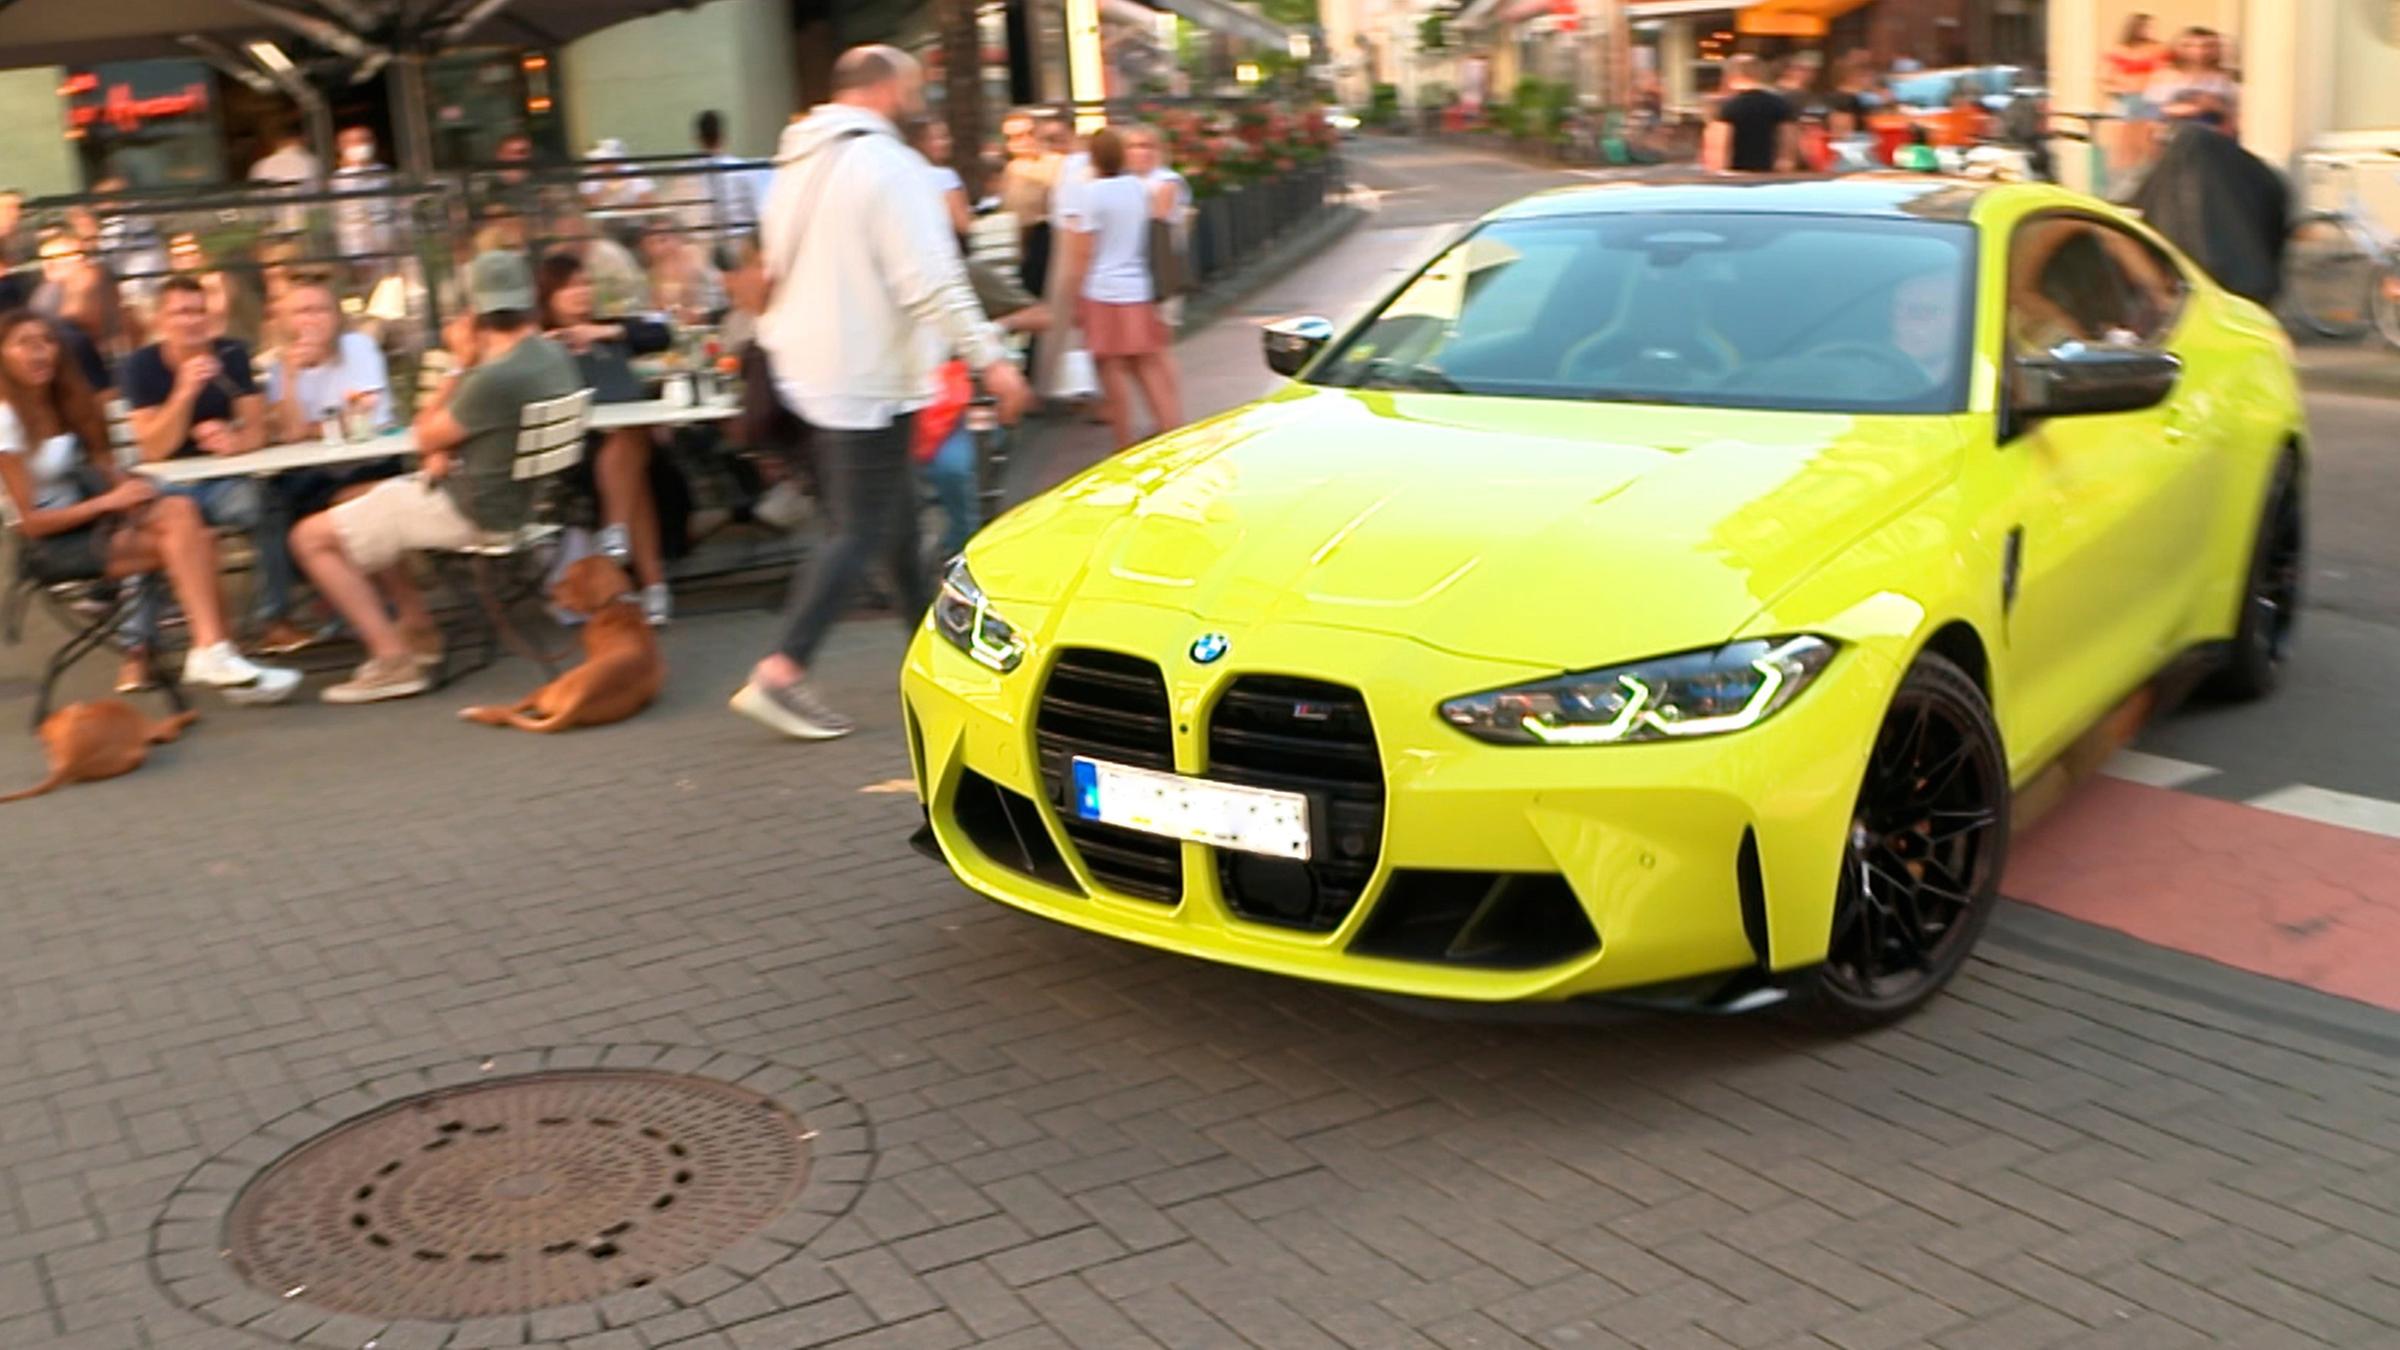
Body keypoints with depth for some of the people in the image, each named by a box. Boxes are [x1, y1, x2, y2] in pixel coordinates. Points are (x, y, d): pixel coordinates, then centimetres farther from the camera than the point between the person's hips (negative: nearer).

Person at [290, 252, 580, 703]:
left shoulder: (496, 378, -29)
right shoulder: (555, 355, -1)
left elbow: (426, 437, -12)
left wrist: (460, 365, -6)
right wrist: (443, 452, -6)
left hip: (471, 512, -10)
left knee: (312, 537, -2)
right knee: (360, 502, 28)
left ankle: (394, 660, -5)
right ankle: (418, 625, 26)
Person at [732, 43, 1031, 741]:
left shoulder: (798, 161, 12)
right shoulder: (886, 162, -15)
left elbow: (780, 263, 21)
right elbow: (931, 279, -22)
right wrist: (990, 357, -19)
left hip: (806, 362, 9)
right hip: (863, 374, -9)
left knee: (894, 507, 19)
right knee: (863, 529, -6)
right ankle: (781, 672, -10)